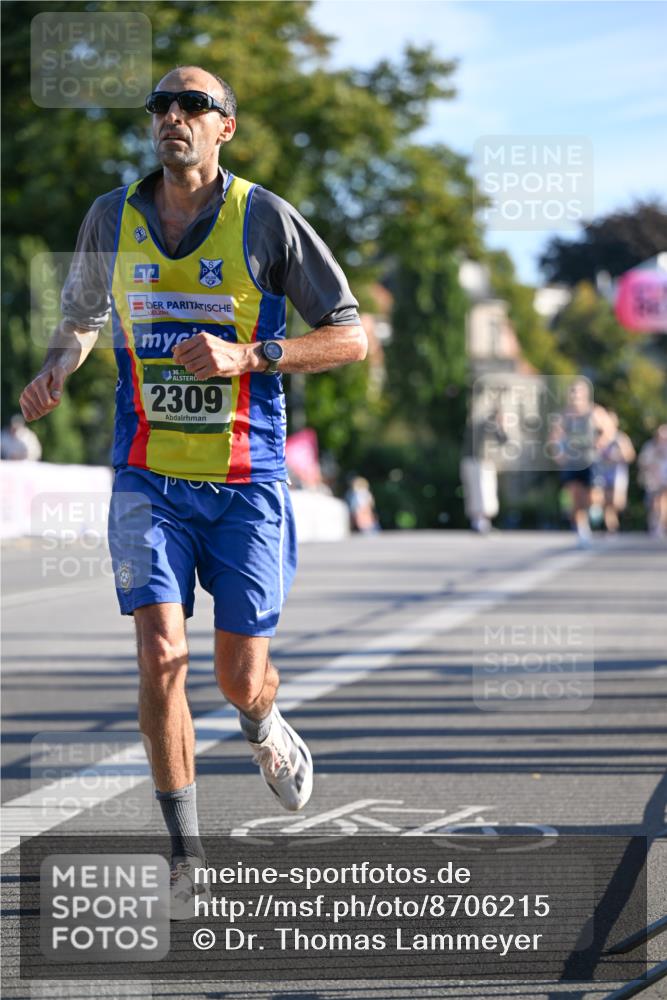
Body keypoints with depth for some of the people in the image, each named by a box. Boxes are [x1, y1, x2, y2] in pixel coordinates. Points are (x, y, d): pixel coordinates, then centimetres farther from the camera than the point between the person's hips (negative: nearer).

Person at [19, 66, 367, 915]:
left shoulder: (266, 219, -6)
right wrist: (57, 368, -2)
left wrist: (247, 354, -17)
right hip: (149, 482, 1)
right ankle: (186, 854, 0)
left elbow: (350, 338, -3)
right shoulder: (111, 217, 3)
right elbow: (82, 318, 21)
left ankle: (263, 729, 41)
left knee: (240, 678, 2)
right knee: (161, 657, -13)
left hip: (246, 483, -1)